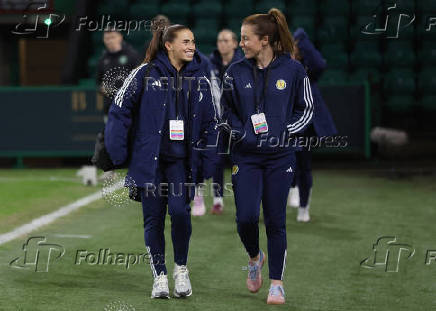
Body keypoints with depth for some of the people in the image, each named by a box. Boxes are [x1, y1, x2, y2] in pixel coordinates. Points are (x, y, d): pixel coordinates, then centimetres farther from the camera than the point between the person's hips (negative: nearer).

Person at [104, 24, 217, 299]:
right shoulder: (146, 74, -3)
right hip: (149, 160, -1)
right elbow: (120, 111, -1)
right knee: (153, 218, 3)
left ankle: (181, 268, 6)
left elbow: (210, 122, 15)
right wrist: (118, 153, -5)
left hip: (182, 160, 1)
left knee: (180, 210, -16)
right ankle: (160, 276, 17)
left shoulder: (200, 80, 7)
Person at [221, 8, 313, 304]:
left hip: (280, 156, -1)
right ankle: (255, 258, 25)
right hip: (246, 156, 2)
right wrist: (239, 133, -5)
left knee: (275, 220, 0)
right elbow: (224, 109, 12)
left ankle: (277, 282, 13)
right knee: (246, 217, -7)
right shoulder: (236, 71, 1)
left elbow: (306, 109, 5)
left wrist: (285, 133, -8)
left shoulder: (293, 69, -4)